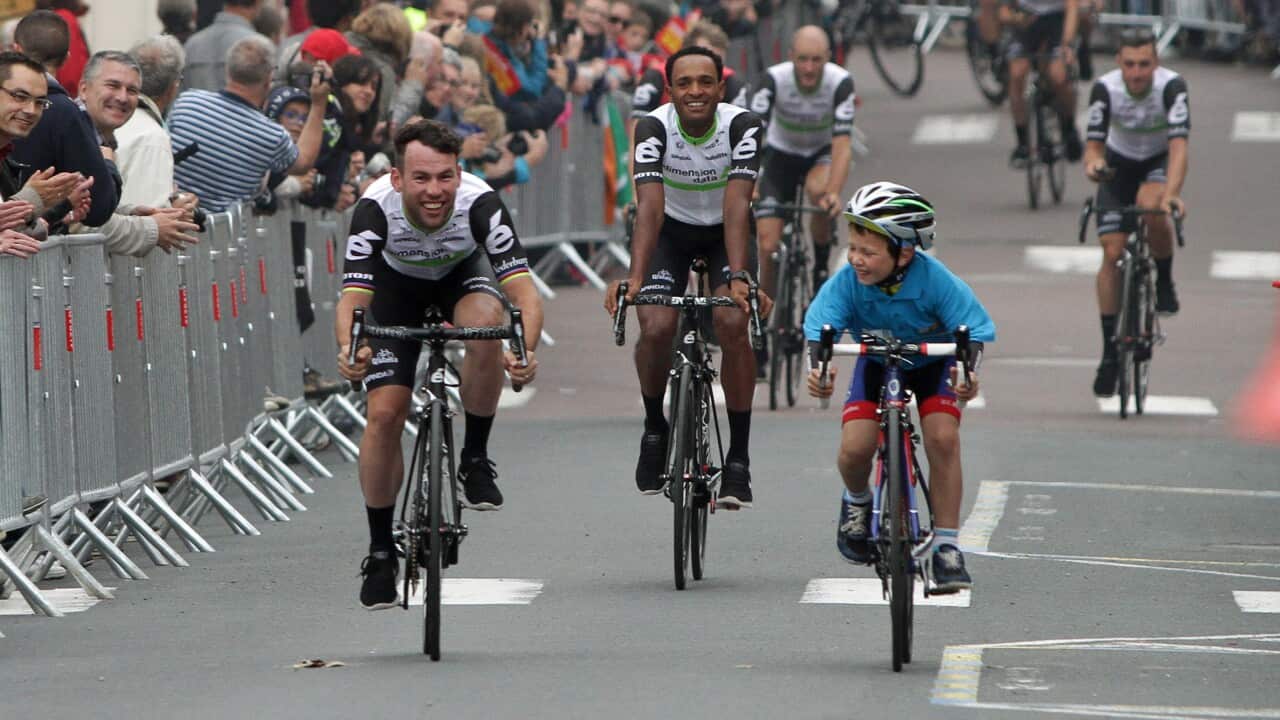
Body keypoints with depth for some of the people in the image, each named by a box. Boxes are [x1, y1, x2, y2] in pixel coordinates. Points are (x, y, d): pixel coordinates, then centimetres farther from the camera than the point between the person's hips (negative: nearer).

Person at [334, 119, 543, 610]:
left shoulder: (480, 204, -36)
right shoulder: (376, 209, -35)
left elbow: (523, 292, -41)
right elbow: (353, 298, -40)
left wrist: (526, 350, -61)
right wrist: (349, 349, -62)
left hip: (463, 274, 0)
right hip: (398, 286, 0)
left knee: (485, 327, -35)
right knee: (385, 414, -11)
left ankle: (476, 458, -13)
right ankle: (380, 550, 6)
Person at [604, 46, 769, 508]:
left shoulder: (742, 127, -26)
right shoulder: (654, 128, -26)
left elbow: (737, 206, -34)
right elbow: (649, 207, -35)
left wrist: (738, 277, -46)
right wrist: (635, 279, -47)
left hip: (724, 231, 0)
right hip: (671, 229, 0)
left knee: (733, 324, -23)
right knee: (657, 327, -22)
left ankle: (739, 457, -13)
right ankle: (654, 427, 8)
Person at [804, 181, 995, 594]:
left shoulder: (937, 281, -30)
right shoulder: (846, 282, -26)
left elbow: (973, 331, -28)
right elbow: (818, 328, -31)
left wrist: (967, 372, -48)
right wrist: (816, 370, -52)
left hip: (933, 363, -1)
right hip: (877, 364, 1)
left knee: (943, 438, -24)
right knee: (855, 448, -20)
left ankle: (947, 547, -12)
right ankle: (856, 501, 17)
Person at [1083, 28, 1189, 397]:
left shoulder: (1172, 86, -30)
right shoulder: (1106, 89, -25)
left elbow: (1178, 146, -38)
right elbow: (1095, 144, -24)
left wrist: (1172, 194, -54)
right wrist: (1093, 162, -50)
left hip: (1160, 163, -2)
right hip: (1120, 163, 2)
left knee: (1151, 205, -37)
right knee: (1112, 254, -10)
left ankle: (1165, 283, -10)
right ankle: (1110, 350, -1)